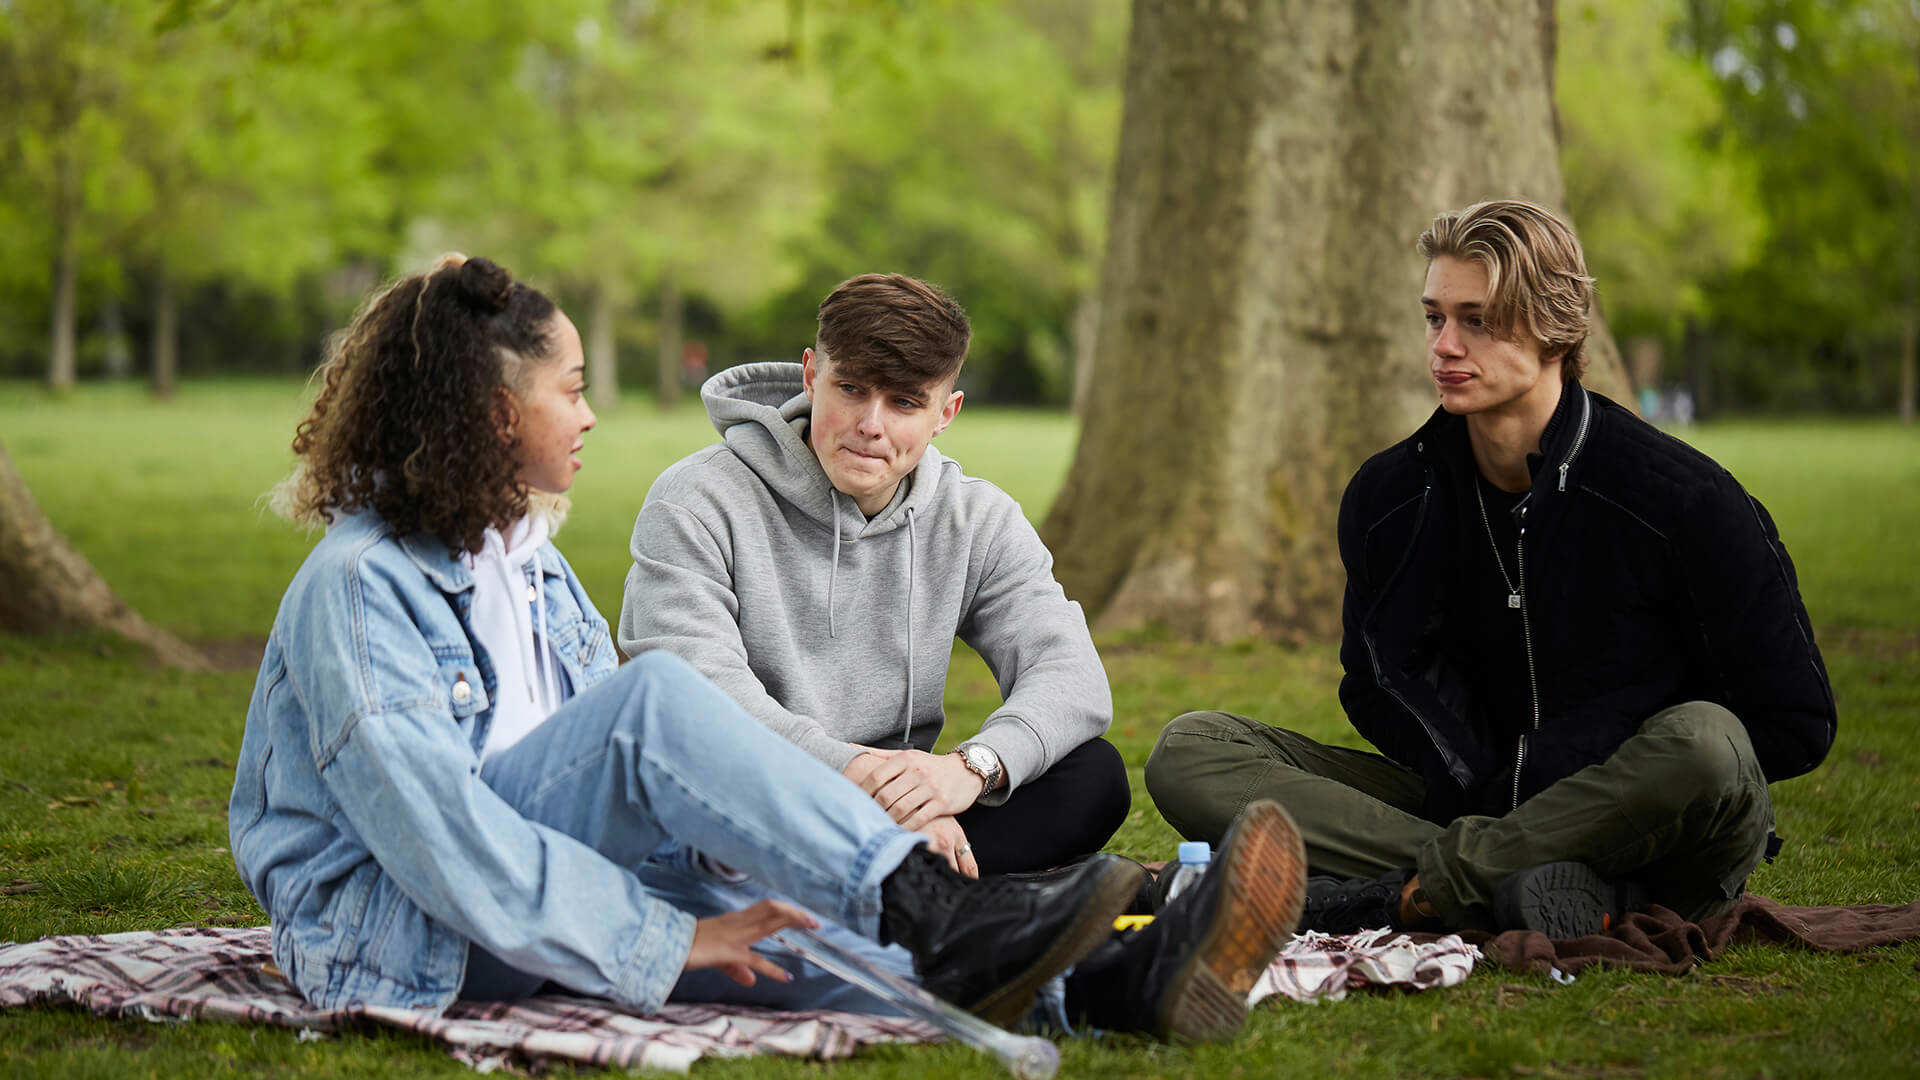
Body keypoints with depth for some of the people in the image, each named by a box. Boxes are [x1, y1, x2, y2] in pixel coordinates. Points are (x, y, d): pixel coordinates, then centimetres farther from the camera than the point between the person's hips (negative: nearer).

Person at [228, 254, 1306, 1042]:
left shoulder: (529, 560, 17)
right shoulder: (359, 586, -13)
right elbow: (431, 830, -23)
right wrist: (669, 940, -25)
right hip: (390, 925, -7)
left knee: (781, 921, -22)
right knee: (655, 694, -29)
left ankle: (1109, 993, -41)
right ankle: (941, 917, -33)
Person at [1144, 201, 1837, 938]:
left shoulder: (1684, 497, -11)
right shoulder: (1388, 498, 3)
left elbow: (1796, 722, -6)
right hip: (1471, 808, 4)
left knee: (1702, 740, -39)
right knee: (1189, 752, -12)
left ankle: (1407, 892, -26)